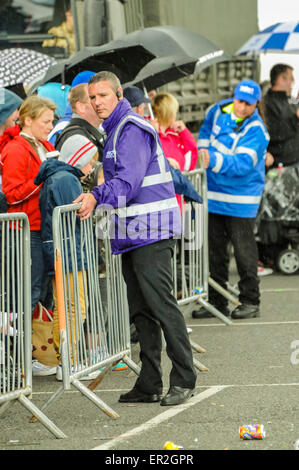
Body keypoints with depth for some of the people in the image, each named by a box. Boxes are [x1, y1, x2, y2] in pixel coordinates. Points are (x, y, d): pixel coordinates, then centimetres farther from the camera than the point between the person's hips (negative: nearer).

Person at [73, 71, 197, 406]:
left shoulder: (133, 129, -12)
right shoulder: (114, 130, 19)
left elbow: (130, 179, -25)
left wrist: (98, 196, -35)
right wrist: (99, 200, 16)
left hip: (151, 229, -10)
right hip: (131, 233, 10)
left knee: (160, 303, -11)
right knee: (141, 310, 10)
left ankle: (184, 379, -7)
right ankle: (149, 384, 13)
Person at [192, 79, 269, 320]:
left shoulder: (257, 131, -16)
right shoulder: (220, 110, 2)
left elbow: (242, 163, -28)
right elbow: (207, 126, 25)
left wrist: (214, 160, -41)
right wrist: (203, 151, 12)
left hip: (240, 200, -6)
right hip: (213, 193, 6)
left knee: (244, 251, -2)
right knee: (214, 251, 10)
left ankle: (250, 302, 9)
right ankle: (217, 302, 19)